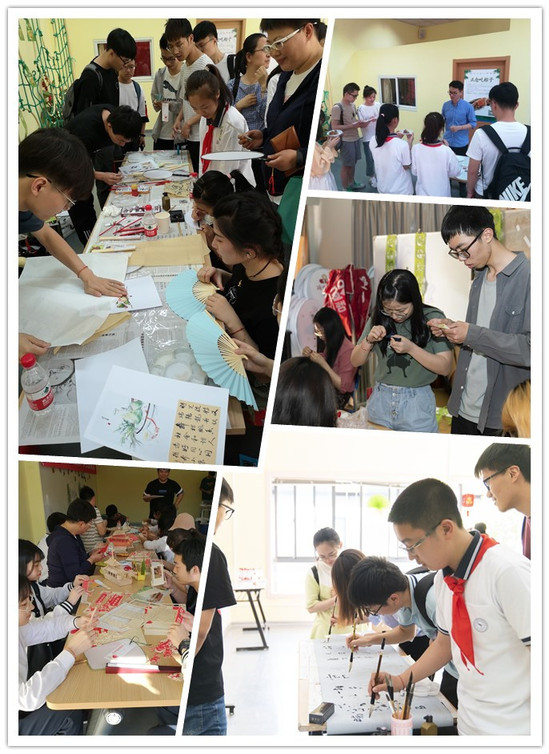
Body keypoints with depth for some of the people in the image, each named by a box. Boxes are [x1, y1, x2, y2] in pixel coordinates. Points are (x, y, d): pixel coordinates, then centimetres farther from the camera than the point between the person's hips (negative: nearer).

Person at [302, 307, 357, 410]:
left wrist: (322, 362, -24)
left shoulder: (348, 350, -16)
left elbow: (343, 387, -18)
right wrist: (309, 356, -4)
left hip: (339, 396, -7)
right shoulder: (326, 344, 6)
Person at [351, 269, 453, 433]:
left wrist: (411, 348, -22)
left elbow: (445, 367, -12)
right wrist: (368, 340, -12)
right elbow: (355, 361, 7)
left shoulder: (432, 318, -8)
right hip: (381, 401, 3)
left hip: (417, 403, -3)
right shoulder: (378, 319, 1)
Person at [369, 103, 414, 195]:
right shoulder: (402, 145, -28)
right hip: (402, 191, -4)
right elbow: (407, 166, -12)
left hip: (382, 189, 4)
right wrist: (410, 143, -9)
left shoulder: (373, 142, -11)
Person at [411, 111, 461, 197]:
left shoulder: (416, 149, -15)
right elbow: (455, 172, -6)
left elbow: (414, 171, -3)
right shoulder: (446, 151, -21)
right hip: (441, 196, -2)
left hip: (422, 194, 2)